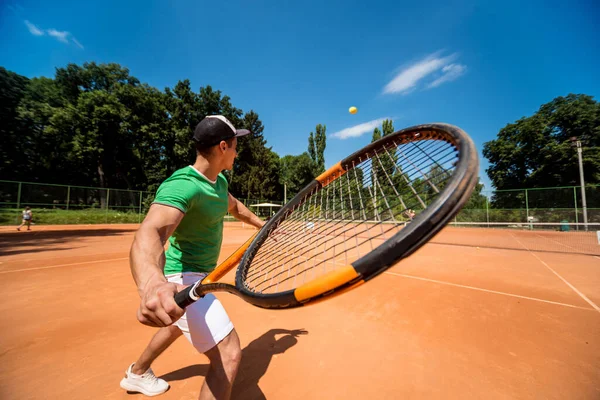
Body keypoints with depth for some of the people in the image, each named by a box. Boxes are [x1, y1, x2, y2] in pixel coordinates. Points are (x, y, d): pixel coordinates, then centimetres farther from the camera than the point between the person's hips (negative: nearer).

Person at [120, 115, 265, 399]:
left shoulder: (219, 181, -1)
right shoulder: (183, 184, -31)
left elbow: (234, 206, 19)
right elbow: (149, 233, -48)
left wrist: (263, 225, 25)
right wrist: (151, 285, -68)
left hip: (198, 273, 10)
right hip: (184, 278, -10)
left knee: (180, 323, 34)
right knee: (229, 354, -12)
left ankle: (137, 374, 62)